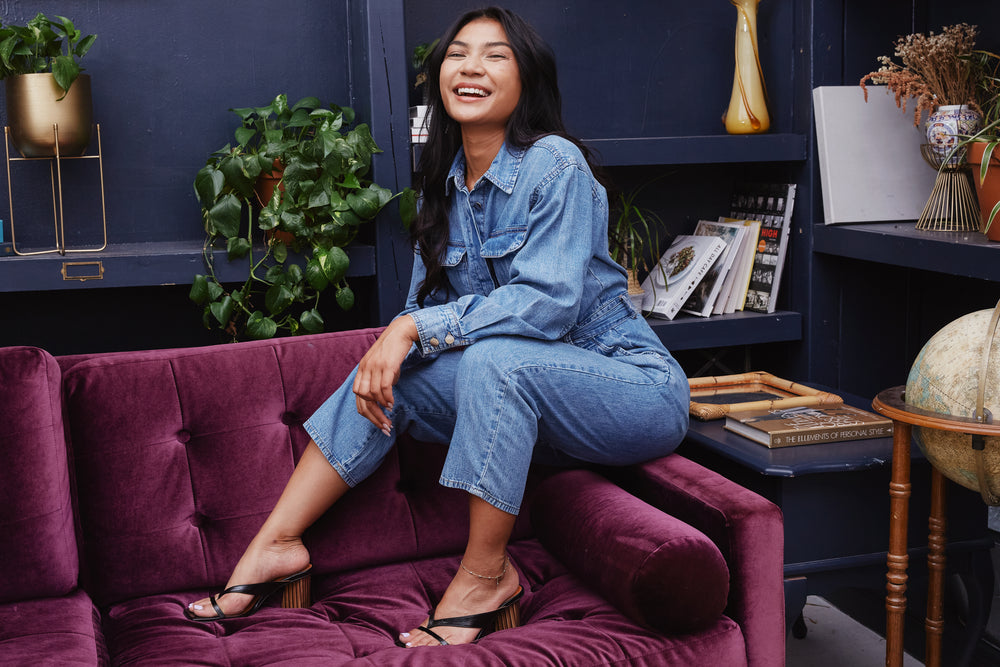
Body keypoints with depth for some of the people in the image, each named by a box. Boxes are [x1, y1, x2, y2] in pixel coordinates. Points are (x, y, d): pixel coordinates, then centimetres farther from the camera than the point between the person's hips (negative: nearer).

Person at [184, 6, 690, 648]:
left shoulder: (555, 165, -16)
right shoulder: (445, 182, 7)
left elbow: (549, 303, -25)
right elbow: (426, 305, 9)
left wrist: (416, 328, -26)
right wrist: (390, 352, -13)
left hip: (636, 386, -7)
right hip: (533, 400, 7)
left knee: (493, 357, -33)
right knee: (387, 373, -6)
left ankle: (486, 574, -20)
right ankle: (275, 546, -1)